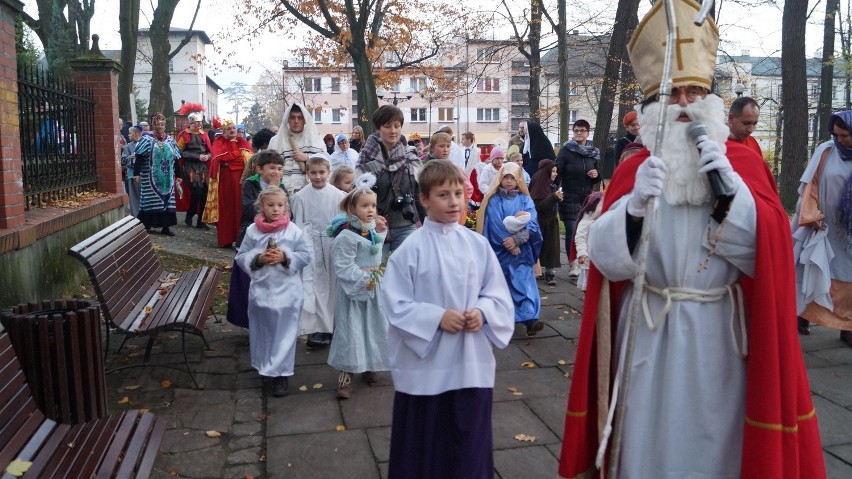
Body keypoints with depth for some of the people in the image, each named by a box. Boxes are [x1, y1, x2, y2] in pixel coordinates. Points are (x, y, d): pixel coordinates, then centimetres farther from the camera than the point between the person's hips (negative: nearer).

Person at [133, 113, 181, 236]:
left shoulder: (170, 141, 9)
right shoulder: (146, 140, -3)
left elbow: (175, 160, 12)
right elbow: (139, 158, -8)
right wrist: (136, 173, -15)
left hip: (167, 178, 4)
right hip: (150, 178, -4)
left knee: (166, 199, 4)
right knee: (150, 200, 0)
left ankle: (165, 226, 10)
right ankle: (146, 225, 10)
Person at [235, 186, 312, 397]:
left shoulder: (294, 231, -7)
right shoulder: (252, 231, -2)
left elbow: (305, 255, -3)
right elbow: (241, 257, 3)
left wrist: (285, 258, -17)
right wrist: (258, 259, -15)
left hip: (287, 290, -2)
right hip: (260, 289, 2)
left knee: (283, 332, 3)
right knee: (262, 331, 16)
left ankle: (281, 374, 12)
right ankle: (264, 367, 35)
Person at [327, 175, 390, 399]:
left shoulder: (372, 229, 7)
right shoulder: (346, 235, -20)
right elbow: (343, 267, -23)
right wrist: (364, 279, -24)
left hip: (373, 287, 8)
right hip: (353, 289, -8)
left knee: (372, 328, 15)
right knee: (351, 331, -4)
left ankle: (368, 366, 32)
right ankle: (346, 376, 5)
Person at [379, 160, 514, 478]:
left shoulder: (478, 245, 1)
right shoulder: (411, 248, -10)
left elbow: (499, 295, 6)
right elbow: (395, 304, -12)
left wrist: (482, 312, -13)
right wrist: (437, 317, -20)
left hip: (471, 364, 3)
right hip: (426, 366, -3)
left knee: (469, 442, 17)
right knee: (425, 444, 12)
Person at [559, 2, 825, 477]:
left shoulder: (744, 163, 2)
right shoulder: (633, 170, 1)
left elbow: (770, 249, -7)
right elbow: (605, 258, -8)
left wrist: (732, 189, -21)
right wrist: (635, 204, -26)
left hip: (720, 333, 0)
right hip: (651, 333, 0)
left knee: (714, 437, 11)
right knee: (651, 438, 8)